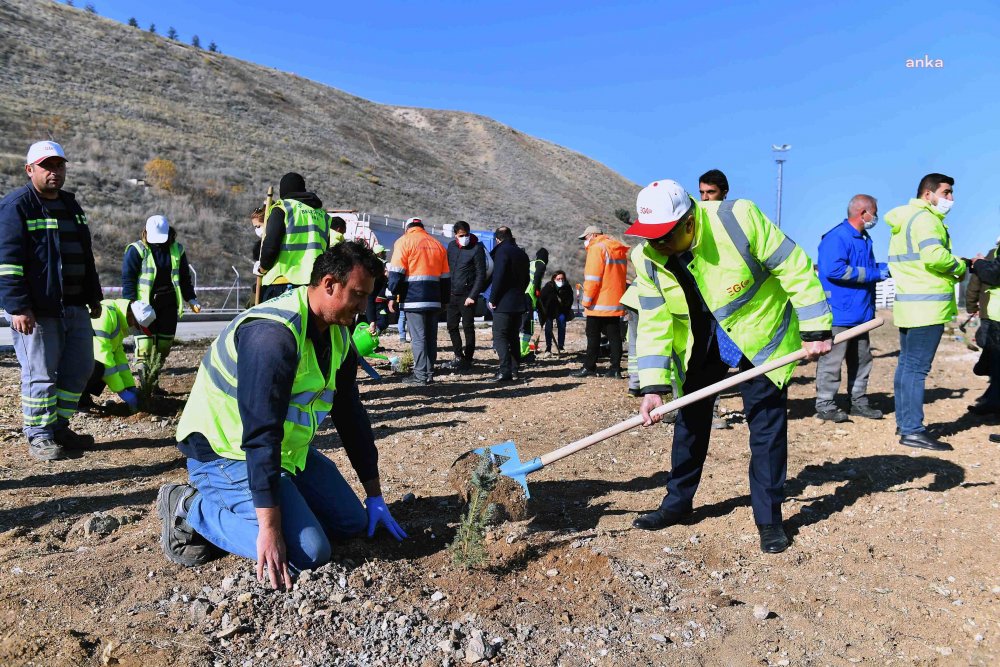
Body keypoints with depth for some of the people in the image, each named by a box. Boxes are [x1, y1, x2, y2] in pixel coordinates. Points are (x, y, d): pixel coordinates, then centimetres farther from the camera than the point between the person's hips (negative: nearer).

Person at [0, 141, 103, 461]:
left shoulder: (71, 205, 17)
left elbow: (85, 255, 24)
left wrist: (93, 296, 23)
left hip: (74, 306, 8)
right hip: (37, 309, -8)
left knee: (79, 369, 11)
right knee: (40, 374, -2)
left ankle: (59, 427, 24)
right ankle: (38, 437, 10)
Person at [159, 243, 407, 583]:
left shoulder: (338, 335, 1)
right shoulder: (273, 333, -29)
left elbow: (351, 415, 7)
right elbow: (261, 435, -33)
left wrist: (374, 495, 8)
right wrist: (269, 526, -33)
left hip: (285, 450, 9)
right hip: (225, 453, -9)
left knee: (352, 523, 7)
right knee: (308, 552, -21)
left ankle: (231, 504, 13)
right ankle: (193, 510, -5)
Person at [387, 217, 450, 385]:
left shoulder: (404, 241, 1)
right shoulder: (437, 244, 18)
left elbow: (396, 272, -7)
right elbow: (445, 277, 18)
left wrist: (393, 296, -4)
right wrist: (444, 300, 22)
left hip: (413, 297, -5)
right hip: (434, 299, 5)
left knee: (418, 337, -4)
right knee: (431, 337, 10)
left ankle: (421, 375, -4)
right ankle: (429, 373, 13)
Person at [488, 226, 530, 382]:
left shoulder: (502, 251, -10)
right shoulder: (522, 254, 16)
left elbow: (498, 277, -18)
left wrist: (492, 299, -12)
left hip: (504, 303, -8)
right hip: (519, 303, 8)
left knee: (500, 336, -5)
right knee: (513, 336, 14)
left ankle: (505, 371, -13)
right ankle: (515, 370, 15)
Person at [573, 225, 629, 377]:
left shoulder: (597, 248, -10)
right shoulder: (619, 250, 16)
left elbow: (592, 278, -16)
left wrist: (587, 301, -12)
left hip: (599, 303, -7)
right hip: (616, 303, 8)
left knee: (593, 336, 1)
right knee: (614, 335, 6)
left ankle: (589, 367, 6)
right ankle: (615, 368, 5)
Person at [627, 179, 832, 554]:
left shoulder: (738, 219, -29)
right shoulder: (650, 259, -16)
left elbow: (794, 268, -21)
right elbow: (654, 325, -13)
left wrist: (816, 328, -19)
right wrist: (654, 386, -20)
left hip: (760, 334, -4)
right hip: (699, 343, 4)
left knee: (767, 422, -5)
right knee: (689, 418, 10)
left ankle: (769, 518, 9)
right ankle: (678, 502, 25)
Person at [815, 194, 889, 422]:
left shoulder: (863, 239, 17)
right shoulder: (837, 237, -14)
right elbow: (834, 269, -26)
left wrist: (886, 267, 11)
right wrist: (875, 273, -19)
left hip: (861, 312, 10)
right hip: (839, 312, -10)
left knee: (862, 360, 15)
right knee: (832, 359, -5)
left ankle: (859, 401, 26)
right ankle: (825, 404, 1)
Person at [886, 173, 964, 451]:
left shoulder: (905, 219, 19)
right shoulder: (925, 218, -11)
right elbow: (934, 256, -26)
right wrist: (959, 267, -8)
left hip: (909, 303, 10)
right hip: (926, 306, -10)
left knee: (906, 364, 13)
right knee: (916, 368, -9)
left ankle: (904, 423, 20)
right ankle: (913, 431, -6)